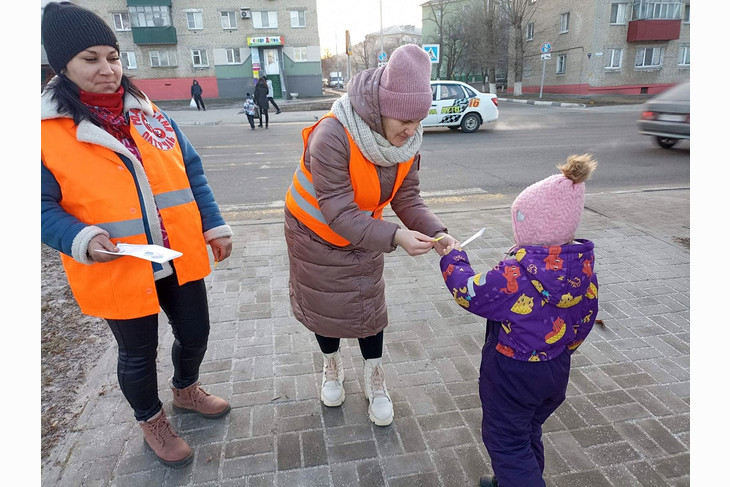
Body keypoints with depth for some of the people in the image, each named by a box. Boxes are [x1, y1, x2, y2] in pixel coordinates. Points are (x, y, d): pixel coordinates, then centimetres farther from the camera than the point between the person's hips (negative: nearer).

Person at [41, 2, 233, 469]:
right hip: (118, 270, -4)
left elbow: (191, 173, 7)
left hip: (181, 257, 4)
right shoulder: (48, 128, -9)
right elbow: (44, 207, -7)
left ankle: (186, 389, 49)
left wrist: (214, 225, 1)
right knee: (138, 354, 14)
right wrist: (81, 240, -24)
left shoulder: (147, 111, 4)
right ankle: (152, 421, 43)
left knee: (195, 332, 17)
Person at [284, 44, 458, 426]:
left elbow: (407, 198, -14)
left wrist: (436, 232, -32)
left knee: (368, 303, 10)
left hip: (363, 234, 4)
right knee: (324, 304, 14)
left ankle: (374, 378, 32)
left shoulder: (407, 140, -17)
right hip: (317, 233, -3)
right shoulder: (332, 136, -37)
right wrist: (396, 237, -47)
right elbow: (339, 214, -37)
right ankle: (332, 364, 43)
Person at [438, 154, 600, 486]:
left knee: (506, 442, 12)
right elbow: (584, 320, 6)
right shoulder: (583, 268, -7)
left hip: (512, 374, -8)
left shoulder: (514, 275, -31)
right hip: (556, 371, 8)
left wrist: (453, 258, -2)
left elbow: (469, 292, -18)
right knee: (528, 434, 28)